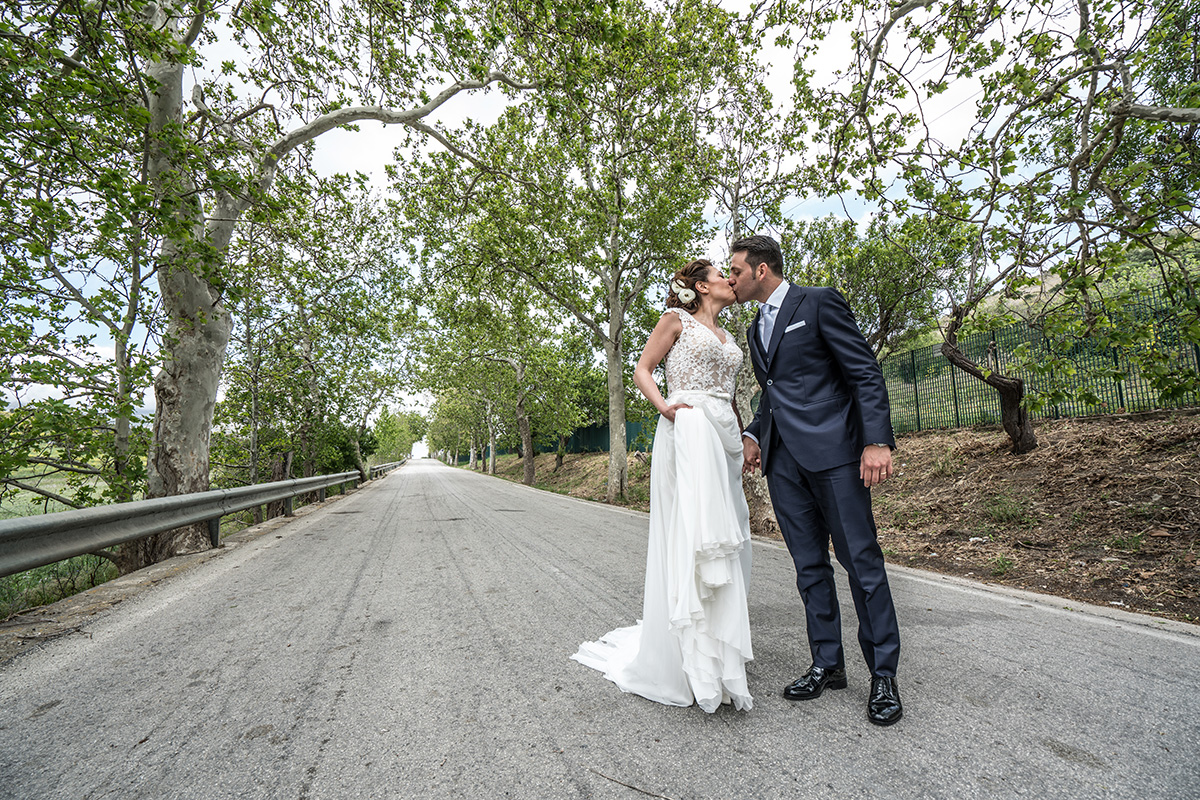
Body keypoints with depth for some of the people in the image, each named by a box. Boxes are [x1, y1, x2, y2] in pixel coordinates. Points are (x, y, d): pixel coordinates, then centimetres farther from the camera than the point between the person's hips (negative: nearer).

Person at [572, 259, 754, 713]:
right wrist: (663, 406, -16)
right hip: (688, 431, -7)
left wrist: (744, 438, 17)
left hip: (725, 437, 8)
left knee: (725, 537, 10)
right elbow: (642, 370, 1)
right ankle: (694, 663, 1)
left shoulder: (727, 337, 24)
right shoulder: (677, 319, 5)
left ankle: (722, 644, 26)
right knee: (690, 533, -9)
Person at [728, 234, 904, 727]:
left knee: (861, 562, 1)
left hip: (832, 452, -7)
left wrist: (877, 441, -16)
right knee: (809, 567, 11)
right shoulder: (755, 329, 20)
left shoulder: (819, 302, -2)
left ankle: (883, 675, 18)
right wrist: (755, 435, 9)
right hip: (783, 460, 7)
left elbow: (866, 373, -7)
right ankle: (827, 665, 24)